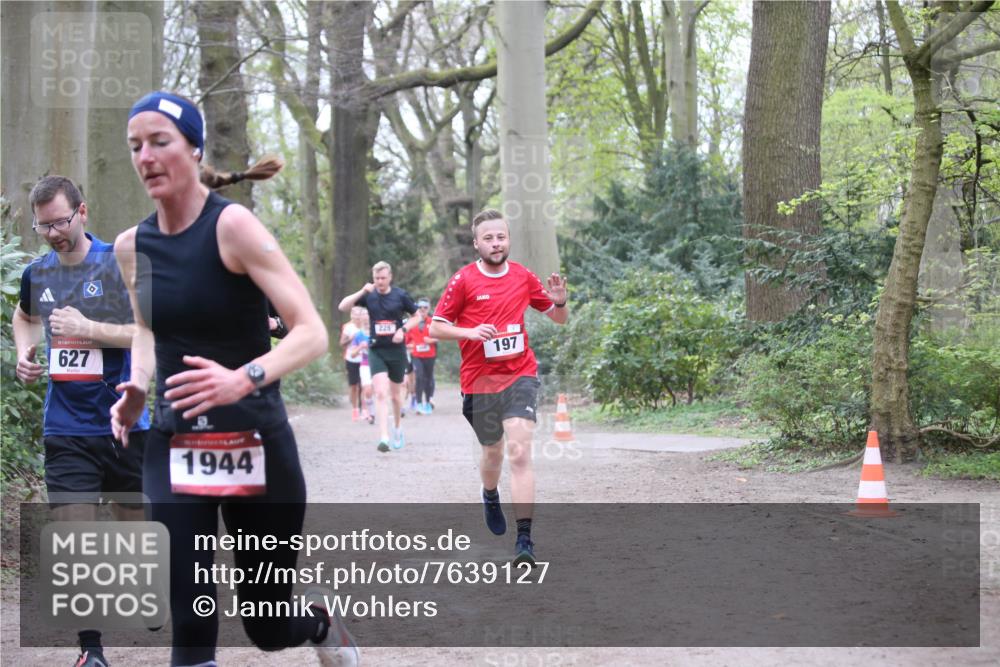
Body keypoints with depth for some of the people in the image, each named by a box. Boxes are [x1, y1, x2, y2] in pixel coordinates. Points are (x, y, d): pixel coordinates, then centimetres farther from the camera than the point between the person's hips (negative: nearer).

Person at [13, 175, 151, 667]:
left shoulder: (121, 264, -8)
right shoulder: (37, 273, 6)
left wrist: (88, 328, -22)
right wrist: (24, 352, 9)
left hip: (126, 423, -2)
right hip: (66, 429, 3)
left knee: (135, 526, 11)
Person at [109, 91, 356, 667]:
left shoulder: (233, 226, -14)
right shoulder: (132, 246, 2)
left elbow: (312, 333, -19)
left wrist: (245, 378, -36)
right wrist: (137, 387, 1)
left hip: (256, 445, -3)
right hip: (173, 448, 4)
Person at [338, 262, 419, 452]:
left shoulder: (400, 295, -2)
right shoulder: (369, 295, 0)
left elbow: (417, 316, 8)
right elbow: (343, 307, -7)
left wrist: (403, 329, -9)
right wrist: (362, 292, -19)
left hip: (397, 350, 1)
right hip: (376, 351, -1)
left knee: (396, 394, 14)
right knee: (381, 393, -15)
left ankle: (398, 427, 39)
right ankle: (384, 438, -20)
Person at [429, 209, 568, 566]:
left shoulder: (523, 277, 3)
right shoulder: (463, 280, -5)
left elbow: (559, 318, 14)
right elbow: (436, 327, -2)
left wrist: (559, 301, -9)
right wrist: (471, 332, -19)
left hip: (520, 375, 0)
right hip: (480, 381, 0)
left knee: (520, 451, -17)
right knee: (493, 451, 16)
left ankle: (524, 540, -20)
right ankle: (490, 496, 52)